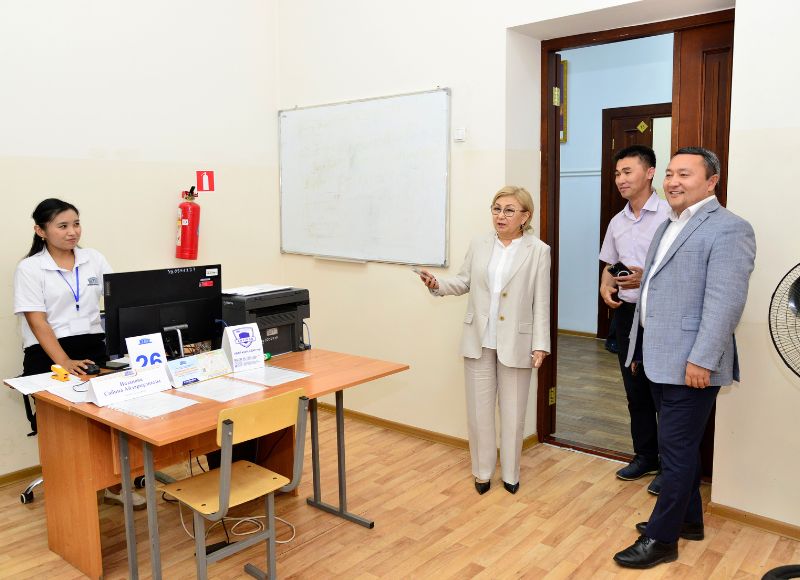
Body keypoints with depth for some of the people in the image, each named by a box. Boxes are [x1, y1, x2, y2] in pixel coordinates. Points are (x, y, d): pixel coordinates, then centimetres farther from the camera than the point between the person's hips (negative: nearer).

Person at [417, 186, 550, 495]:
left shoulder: (538, 251, -4)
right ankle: (483, 470, 27)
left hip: (516, 343, -2)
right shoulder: (479, 245, 5)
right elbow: (464, 282, 9)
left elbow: (541, 303, -5)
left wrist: (540, 344, -9)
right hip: (479, 340, 3)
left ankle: (510, 473, 28)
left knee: (512, 411, 10)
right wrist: (438, 284, -10)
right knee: (479, 409, 10)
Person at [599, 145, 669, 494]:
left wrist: (647, 278, -25)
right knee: (635, 390, 14)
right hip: (626, 311, 7)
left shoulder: (669, 215, -11)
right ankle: (645, 456, 29)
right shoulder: (617, 222, 11)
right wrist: (605, 286, 0)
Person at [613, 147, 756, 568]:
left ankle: (662, 538, 14)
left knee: (677, 451, 1)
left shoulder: (727, 229, -13)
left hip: (690, 365, -9)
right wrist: (640, 347, 20)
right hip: (660, 360, 9)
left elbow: (724, 302, -20)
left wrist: (702, 360, -23)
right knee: (680, 446, 20)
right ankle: (689, 519, 36)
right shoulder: (668, 226, 15)